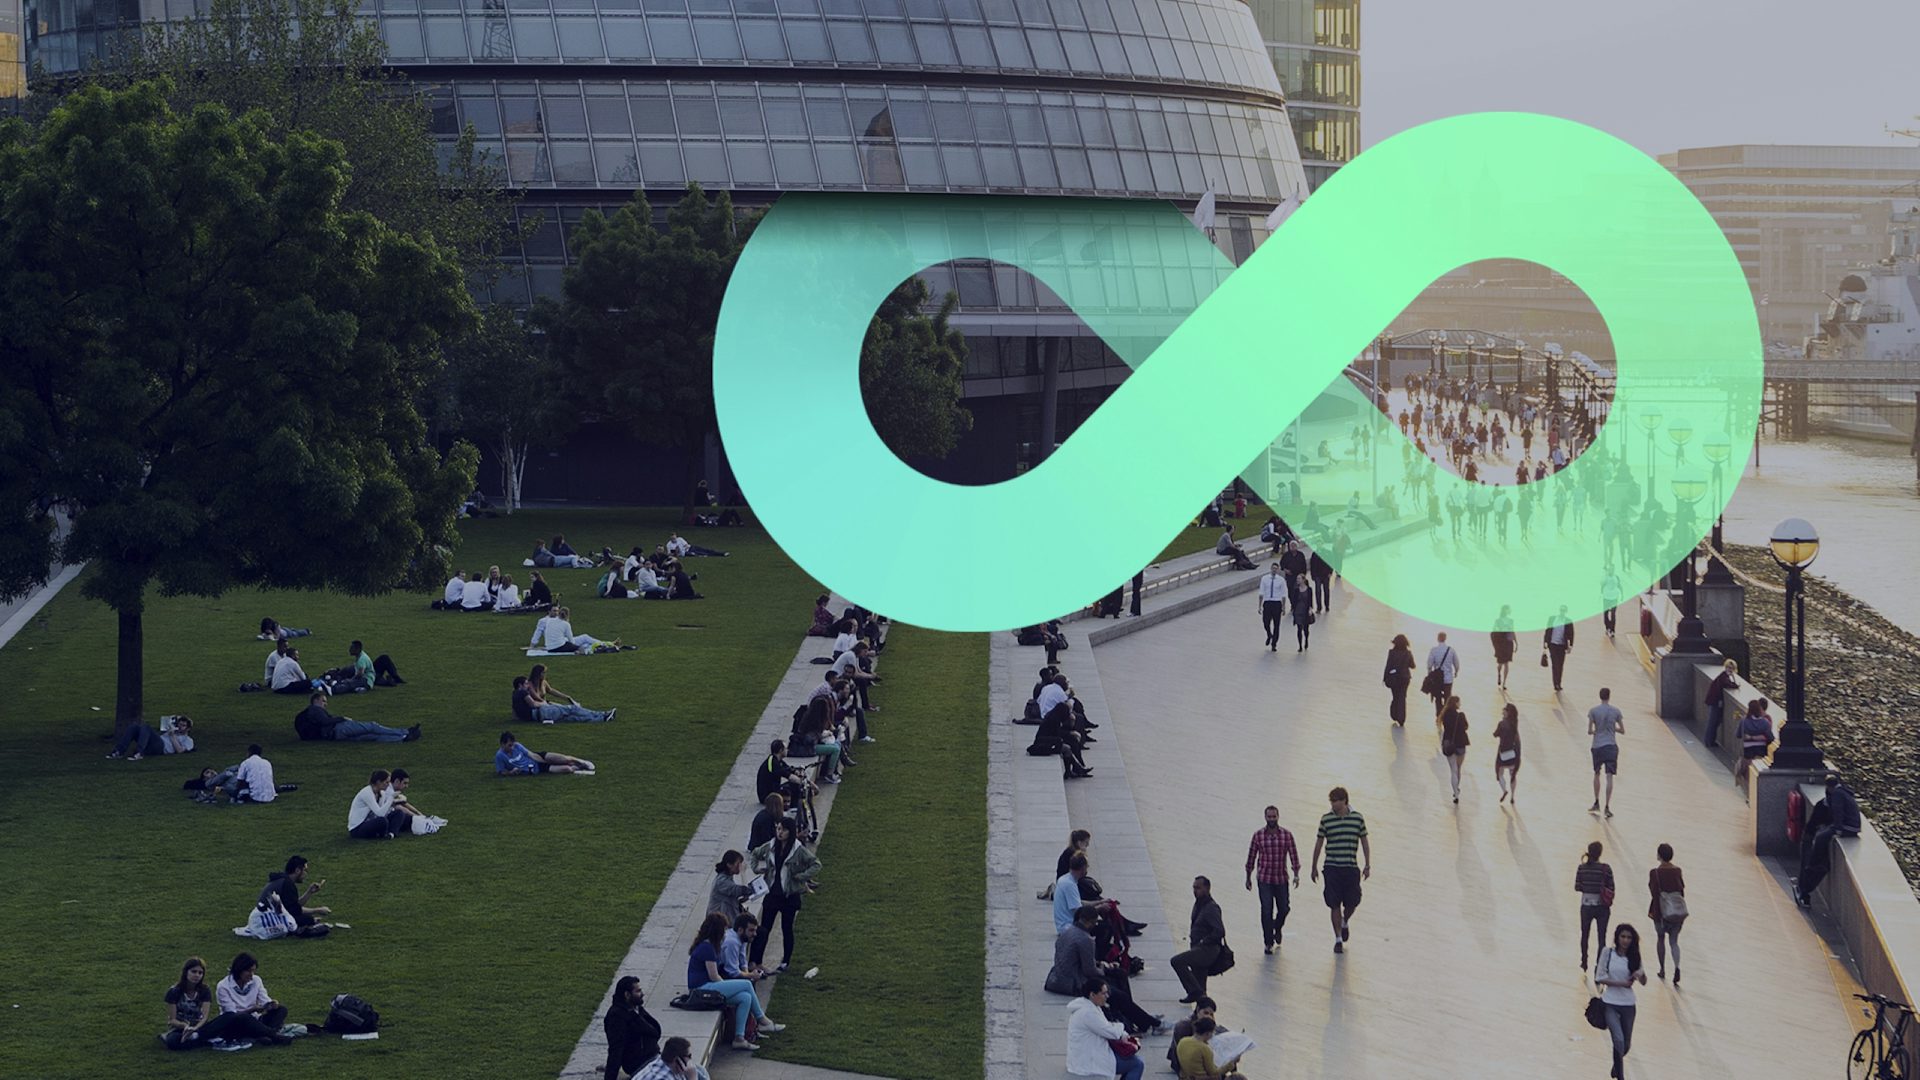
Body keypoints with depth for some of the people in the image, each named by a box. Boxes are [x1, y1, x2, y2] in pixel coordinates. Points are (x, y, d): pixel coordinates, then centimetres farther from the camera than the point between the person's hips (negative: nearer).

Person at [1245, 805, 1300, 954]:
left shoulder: (1286, 835, -2)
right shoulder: (1258, 835, -4)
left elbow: (1293, 855, 0)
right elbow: (1251, 857, 2)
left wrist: (1296, 875, -7)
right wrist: (1248, 877, 5)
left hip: (1281, 879, 1)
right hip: (1264, 879, -1)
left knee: (1284, 908, 6)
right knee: (1266, 911, -4)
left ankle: (1278, 927, 39)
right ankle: (1269, 943, 4)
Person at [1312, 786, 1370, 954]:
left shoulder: (1357, 818, 1)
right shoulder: (1326, 819, 0)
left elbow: (1364, 842, 9)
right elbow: (1318, 843, 7)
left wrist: (1367, 865, 6)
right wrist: (1314, 867, 9)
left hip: (1351, 867, 1)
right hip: (1332, 868, -1)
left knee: (1352, 903, 2)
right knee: (1334, 905, -2)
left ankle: (1345, 922, 36)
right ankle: (1338, 939, 8)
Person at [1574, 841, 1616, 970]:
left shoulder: (1581, 868, -8)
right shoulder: (1606, 868, -12)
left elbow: (1577, 887, -6)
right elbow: (1611, 889, -8)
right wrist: (1610, 905, 6)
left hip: (1586, 906, 1)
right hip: (1602, 906, -1)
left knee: (1584, 935, 18)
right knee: (1601, 936, 6)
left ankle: (1584, 963, 23)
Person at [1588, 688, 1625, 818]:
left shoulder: (1593, 711, -3)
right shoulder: (1616, 712, 0)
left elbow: (1589, 731, -4)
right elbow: (1622, 731, 6)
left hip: (1597, 747, 0)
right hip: (1611, 746, 0)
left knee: (1596, 774, 18)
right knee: (1609, 777, -3)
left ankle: (1596, 804, 24)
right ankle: (1607, 807, -8)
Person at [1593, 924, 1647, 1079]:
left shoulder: (1634, 956, 2)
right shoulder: (1607, 952, -6)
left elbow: (1643, 983, 5)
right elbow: (1599, 977, -8)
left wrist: (1642, 973, -17)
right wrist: (1620, 983, -16)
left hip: (1628, 1004, 3)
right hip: (1610, 1003, -3)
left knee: (1626, 1045, 13)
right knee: (1619, 1040, -18)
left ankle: (1616, 1067, 43)